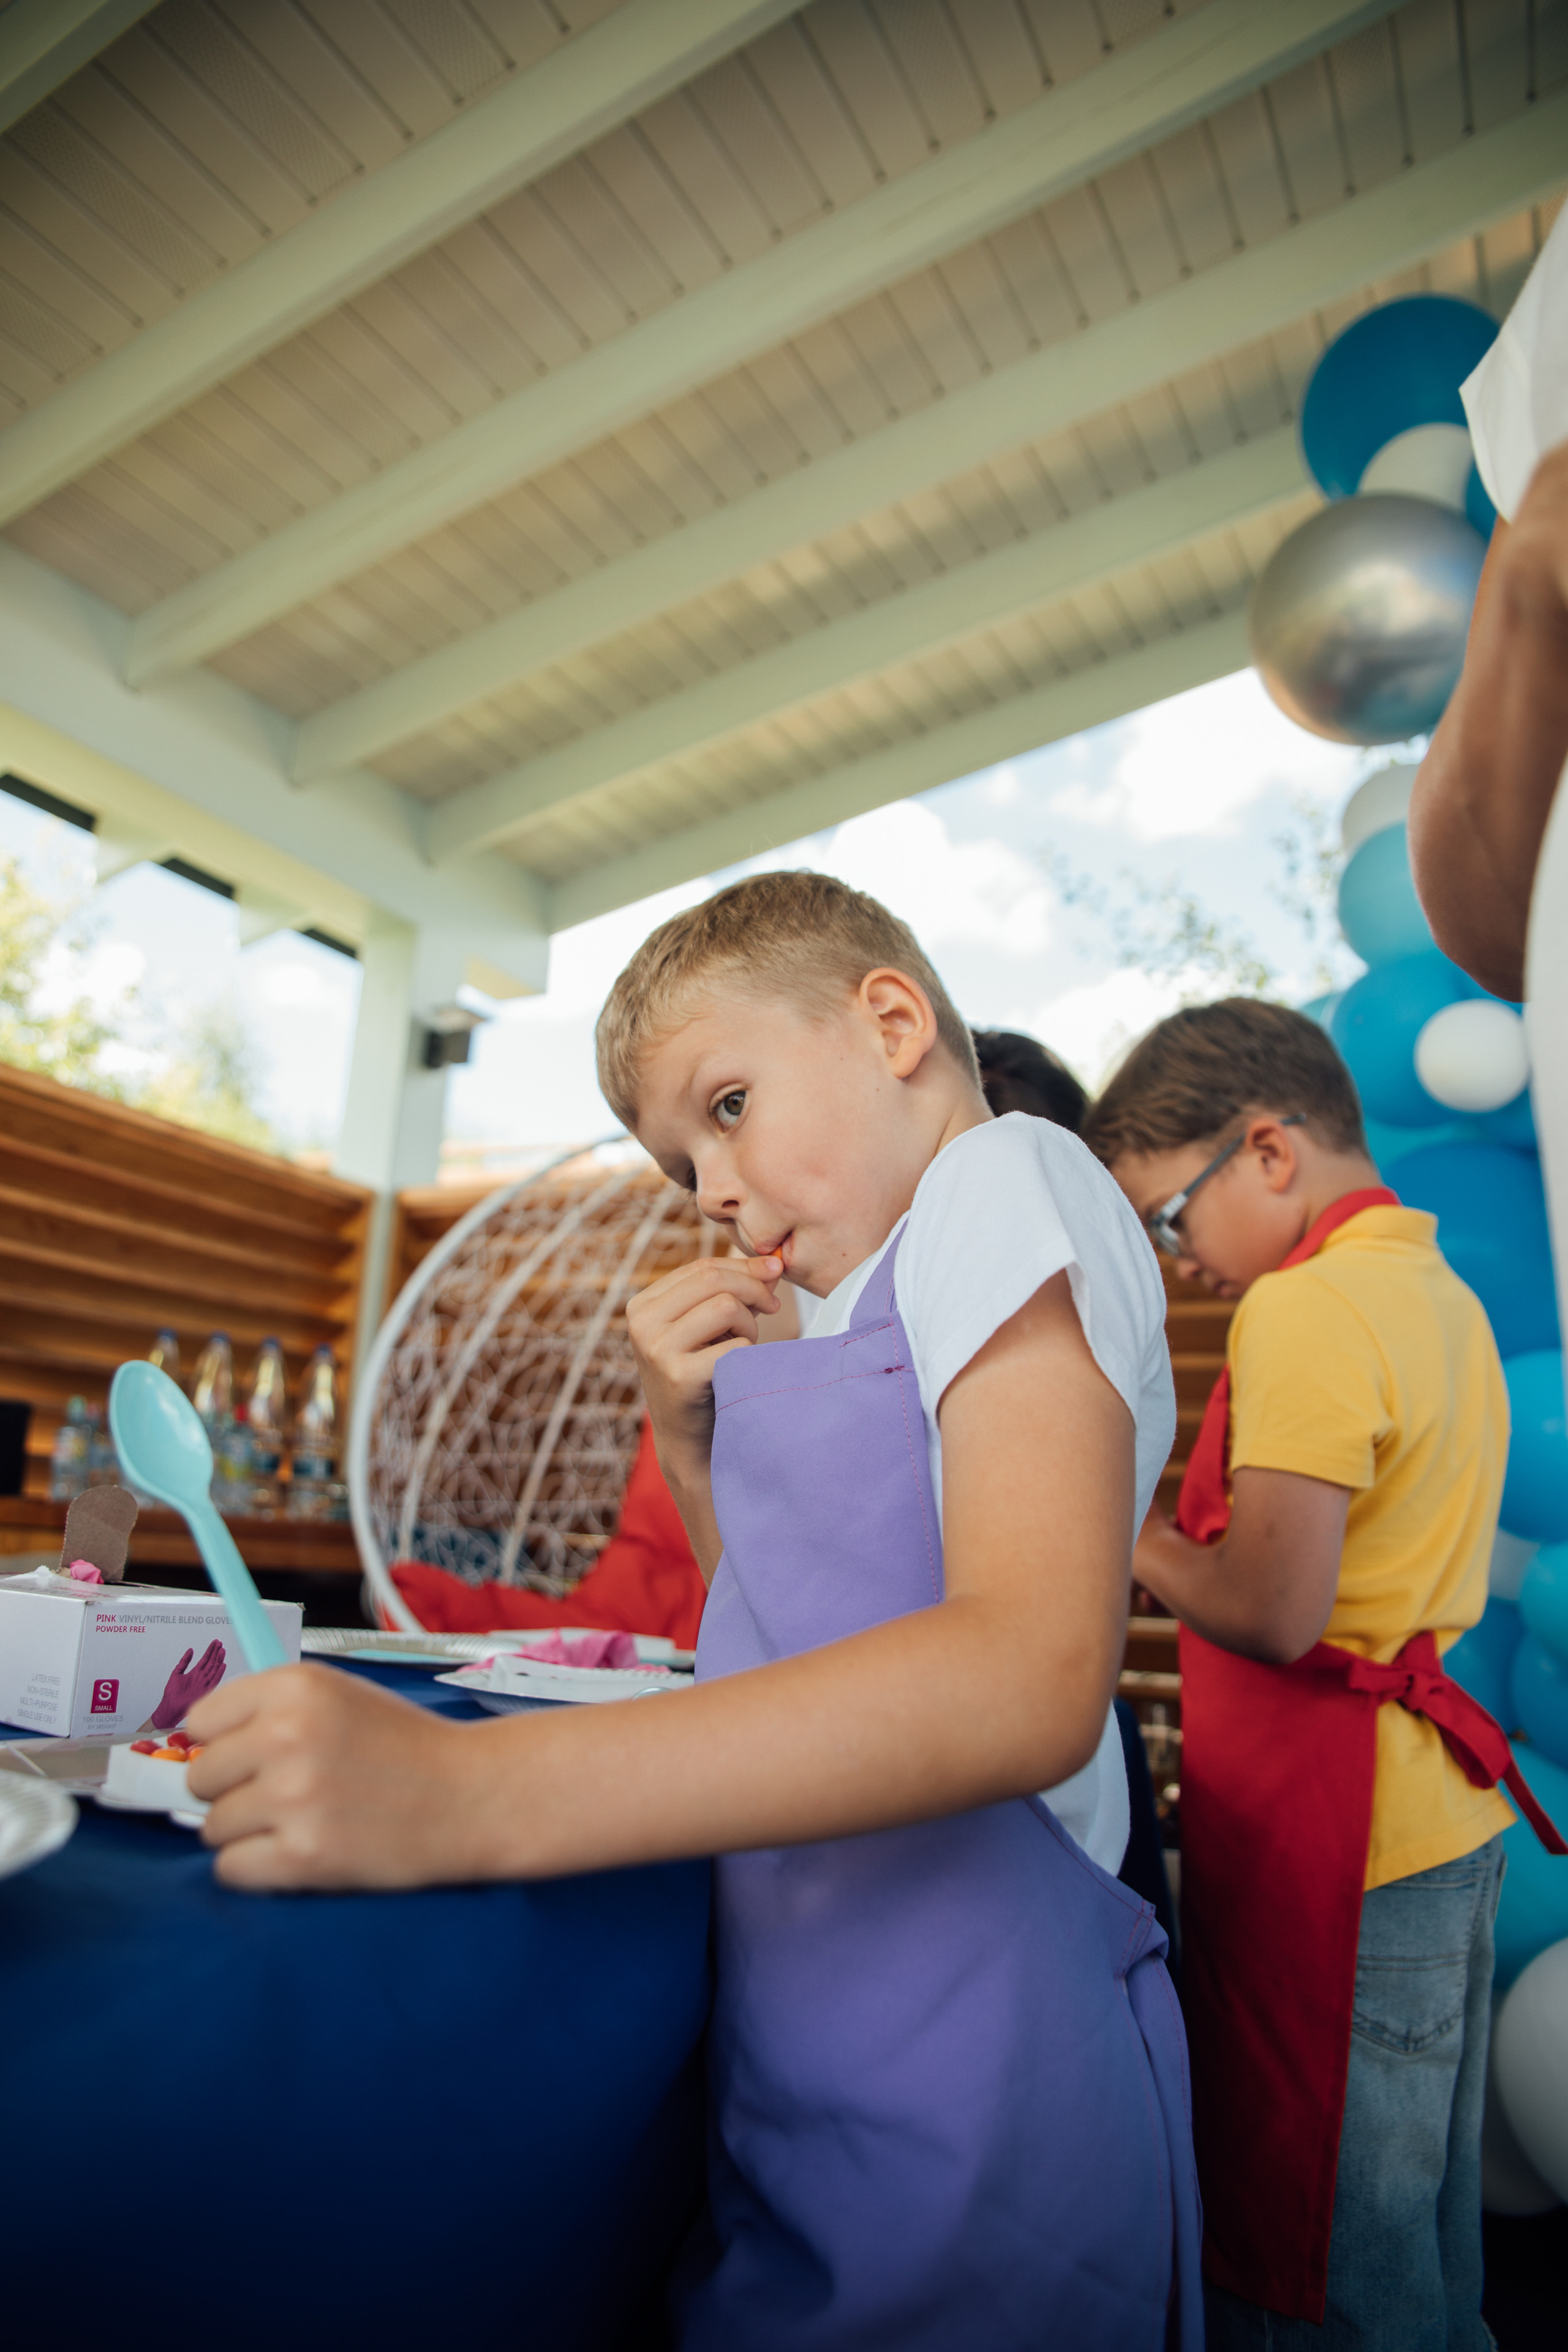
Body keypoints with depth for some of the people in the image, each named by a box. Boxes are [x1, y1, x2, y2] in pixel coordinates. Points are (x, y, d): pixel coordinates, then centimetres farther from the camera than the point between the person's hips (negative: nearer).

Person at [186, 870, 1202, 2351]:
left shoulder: (1008, 1178, -13)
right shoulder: (868, 1316, 14)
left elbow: (1034, 1676, -28)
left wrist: (466, 1793, -34)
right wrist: (692, 1441, 2)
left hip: (950, 2080, -8)